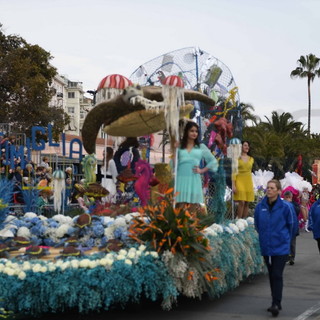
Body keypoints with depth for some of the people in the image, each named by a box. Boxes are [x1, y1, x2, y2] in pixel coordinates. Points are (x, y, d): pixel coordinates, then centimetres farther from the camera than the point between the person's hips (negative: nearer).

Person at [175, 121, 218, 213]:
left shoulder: (201, 147, 12)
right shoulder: (179, 146, 11)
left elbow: (213, 161, 15)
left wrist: (202, 170, 7)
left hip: (194, 179, 1)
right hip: (181, 179, -1)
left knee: (195, 208, -1)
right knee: (180, 207, -5)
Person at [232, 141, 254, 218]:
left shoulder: (251, 159, 13)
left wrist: (251, 184, 15)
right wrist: (233, 185, -11)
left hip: (248, 182, 4)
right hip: (239, 180, -4)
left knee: (247, 203, 3)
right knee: (241, 202, -14)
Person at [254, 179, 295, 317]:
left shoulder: (284, 207, -9)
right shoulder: (260, 206, -1)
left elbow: (290, 225, 5)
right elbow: (257, 224, 14)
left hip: (281, 247, -4)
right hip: (266, 246, 4)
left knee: (277, 275, -8)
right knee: (272, 275, 12)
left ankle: (276, 304, -7)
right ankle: (276, 303, 22)